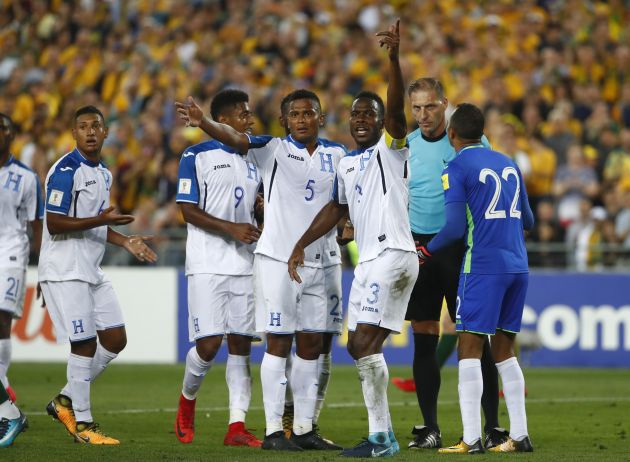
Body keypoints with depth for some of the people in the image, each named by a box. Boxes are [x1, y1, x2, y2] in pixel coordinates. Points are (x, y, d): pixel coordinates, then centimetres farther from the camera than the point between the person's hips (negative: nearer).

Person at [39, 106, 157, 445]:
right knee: (84, 344, -8)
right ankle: (82, 424, 1)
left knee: (115, 339, 7)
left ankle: (65, 400, 18)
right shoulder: (65, 171, -13)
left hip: (92, 271, 9)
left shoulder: (103, 173, 15)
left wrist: (125, 242, 11)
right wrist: (100, 220, -23)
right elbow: (54, 224, -19)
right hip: (65, 272, -9)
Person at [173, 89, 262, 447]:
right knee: (209, 344, -10)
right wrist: (232, 229, -19)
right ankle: (188, 399, 19)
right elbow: (189, 211, -9)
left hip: (246, 264, 5)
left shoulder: (254, 158, 15)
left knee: (241, 344, 1)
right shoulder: (197, 157, -3)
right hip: (208, 265, -5)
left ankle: (236, 427, 0)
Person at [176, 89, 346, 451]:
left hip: (315, 262, 5)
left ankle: (305, 429, 15)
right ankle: (274, 431, -2)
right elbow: (235, 138, -22)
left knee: (311, 345, 7)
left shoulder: (336, 155, 8)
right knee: (279, 343, -5)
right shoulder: (274, 149, -5)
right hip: (276, 258, -5)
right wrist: (203, 123, -41)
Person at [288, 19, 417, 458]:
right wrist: (301, 244, 27)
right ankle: (384, 436, 12)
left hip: (393, 254, -9)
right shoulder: (347, 163, 20)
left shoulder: (390, 149, -2)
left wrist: (394, 58, -34)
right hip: (368, 261, 9)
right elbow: (338, 208, 31)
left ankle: (380, 436, -13)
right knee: (361, 347, 7)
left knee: (365, 343, -16)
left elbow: (396, 108, -20)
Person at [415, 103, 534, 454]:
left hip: (482, 266, -6)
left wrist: (426, 252, 5)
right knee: (504, 350, 13)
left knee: (470, 349, -4)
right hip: (518, 265, 6)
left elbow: (455, 228, -11)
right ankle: (520, 435, 9)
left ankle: (472, 438, -11)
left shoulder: (456, 169, -5)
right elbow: (528, 221, 21)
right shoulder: (509, 165, 15)